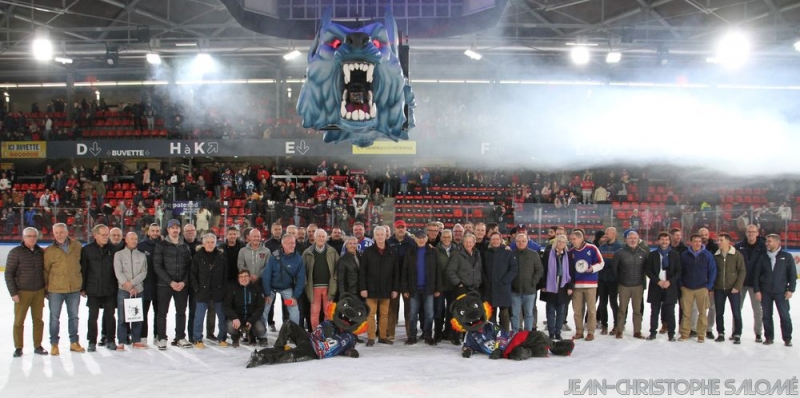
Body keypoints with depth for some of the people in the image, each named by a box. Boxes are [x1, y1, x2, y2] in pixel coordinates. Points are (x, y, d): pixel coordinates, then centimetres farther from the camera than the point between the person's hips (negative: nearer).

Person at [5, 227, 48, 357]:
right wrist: (13, 292, -11)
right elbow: (9, 273, -6)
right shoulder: (15, 252, -7)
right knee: (19, 320, 3)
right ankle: (18, 348, 14)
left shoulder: (41, 252, 4)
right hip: (22, 292, -3)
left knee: (38, 319, 9)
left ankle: (38, 346, 19)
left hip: (39, 292, 3)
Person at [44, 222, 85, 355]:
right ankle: (54, 344, 18)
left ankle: (74, 342, 25)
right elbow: (45, 271, 1)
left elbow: (82, 264, 10)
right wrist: (46, 289, 2)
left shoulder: (77, 246, 0)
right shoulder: (49, 251, -5)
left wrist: (83, 285, 11)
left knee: (74, 316, 13)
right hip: (55, 290, -2)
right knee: (54, 317, 6)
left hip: (74, 289, 2)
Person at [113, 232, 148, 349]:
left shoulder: (142, 255, 11)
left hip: (138, 289, 2)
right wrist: (129, 287, -10)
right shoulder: (119, 254, 5)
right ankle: (121, 342, 2)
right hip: (123, 290, -2)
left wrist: (132, 283, -13)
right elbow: (118, 272, -4)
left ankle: (136, 340, 11)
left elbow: (144, 272, 1)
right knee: (122, 317, -3)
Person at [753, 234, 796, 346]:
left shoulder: (786, 257, 0)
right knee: (766, 316, 5)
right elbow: (756, 275, 5)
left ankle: (787, 338, 10)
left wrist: (790, 289, -6)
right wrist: (757, 290, -2)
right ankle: (769, 337, 15)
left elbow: (792, 274, 1)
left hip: (781, 292, -2)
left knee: (785, 315, -1)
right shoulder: (763, 257, 5)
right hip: (765, 292, 2)